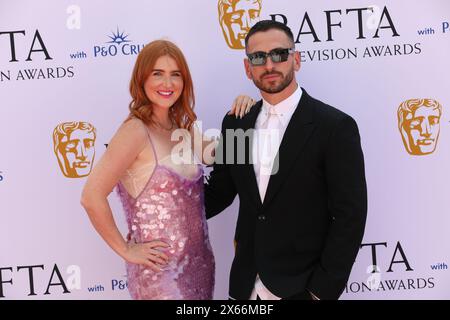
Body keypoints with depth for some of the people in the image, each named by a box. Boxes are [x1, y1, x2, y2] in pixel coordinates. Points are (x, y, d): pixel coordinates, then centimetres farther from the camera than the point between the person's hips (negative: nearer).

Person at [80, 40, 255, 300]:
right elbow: (92, 197, -22)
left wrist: (240, 115, -2)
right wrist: (126, 250, -14)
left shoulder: (183, 128, 4)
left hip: (199, 262, 7)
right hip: (160, 270, -7)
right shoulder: (136, 131, -17)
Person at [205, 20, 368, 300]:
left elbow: (350, 216, -12)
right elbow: (219, 191, 9)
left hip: (301, 288, -4)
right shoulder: (235, 124, 2)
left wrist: (323, 291, -13)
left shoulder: (335, 126, -12)